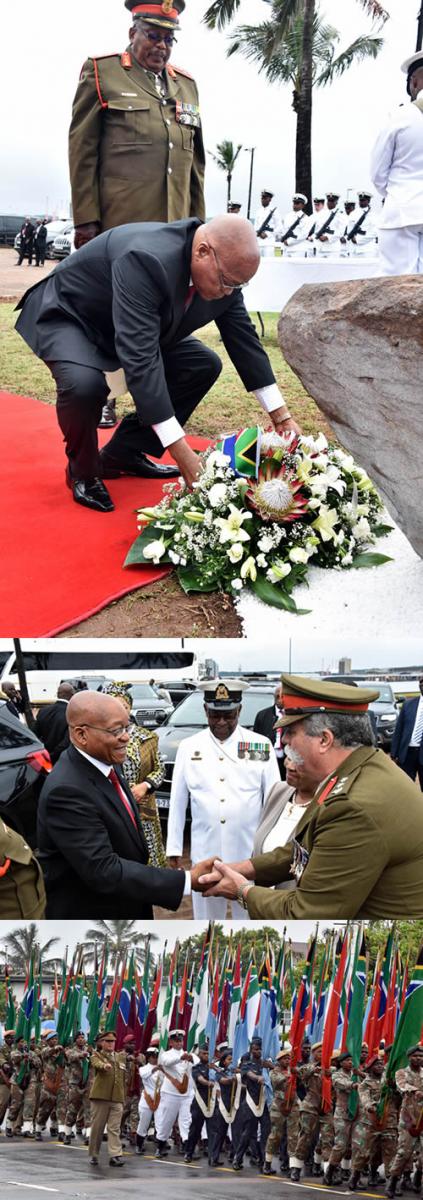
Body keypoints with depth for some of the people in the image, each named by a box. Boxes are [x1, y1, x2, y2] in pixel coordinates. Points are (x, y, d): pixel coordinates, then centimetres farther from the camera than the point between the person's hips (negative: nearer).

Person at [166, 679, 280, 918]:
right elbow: (178, 801, 6)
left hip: (249, 853, -1)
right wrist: (174, 847, 6)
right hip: (205, 852, 1)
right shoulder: (189, 747, 1)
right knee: (206, 915, 12)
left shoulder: (261, 746, -3)